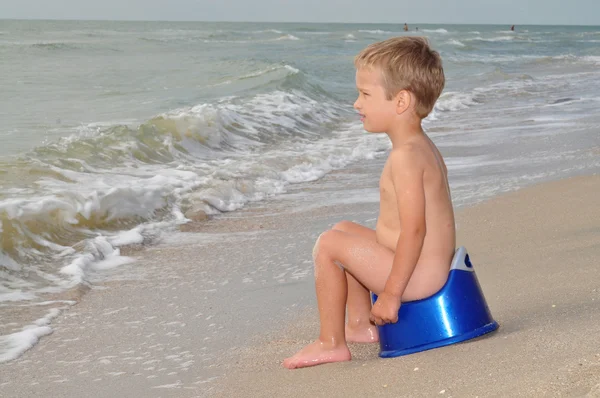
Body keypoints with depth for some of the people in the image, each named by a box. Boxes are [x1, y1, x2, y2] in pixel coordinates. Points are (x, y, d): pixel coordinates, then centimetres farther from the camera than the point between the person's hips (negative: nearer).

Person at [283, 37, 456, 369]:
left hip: (416, 274, -11)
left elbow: (415, 229, -27)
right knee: (344, 230, 23)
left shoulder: (405, 156, -21)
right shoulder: (423, 147, 11)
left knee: (329, 245, -11)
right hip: (432, 267, 11)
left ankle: (331, 343, -1)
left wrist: (391, 294, -23)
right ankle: (361, 325, 29)